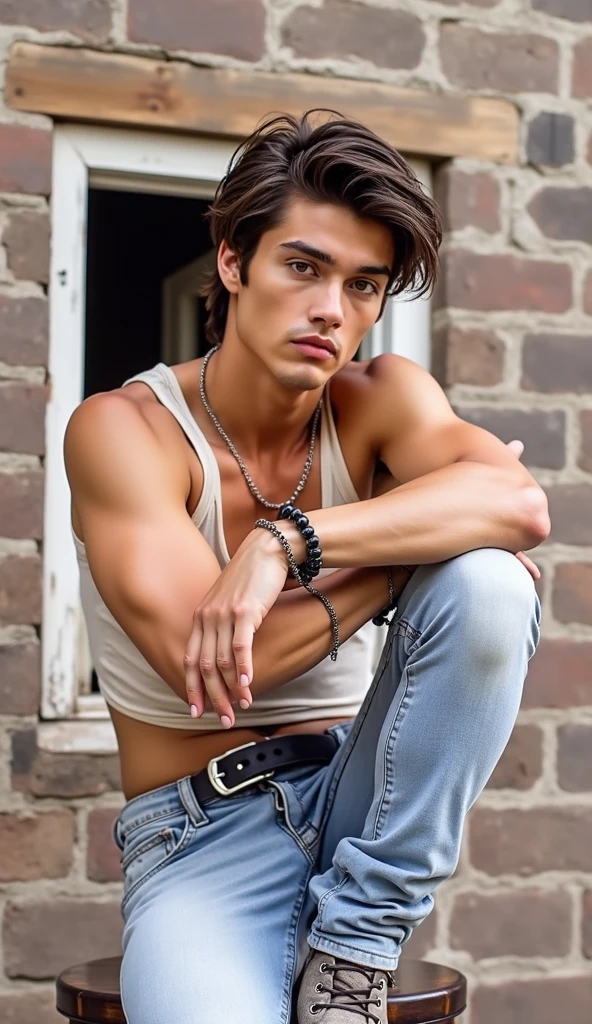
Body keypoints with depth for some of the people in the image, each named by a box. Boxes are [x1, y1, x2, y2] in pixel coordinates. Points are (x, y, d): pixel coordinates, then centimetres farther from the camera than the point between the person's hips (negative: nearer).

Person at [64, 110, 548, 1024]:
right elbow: (208, 663, -22)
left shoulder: (381, 401, 0)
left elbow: (521, 502, -21)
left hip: (353, 801, 6)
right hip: (201, 838, -6)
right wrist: (426, 536, -17)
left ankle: (355, 945, -10)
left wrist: (289, 539, -31)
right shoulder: (123, 430, -11)